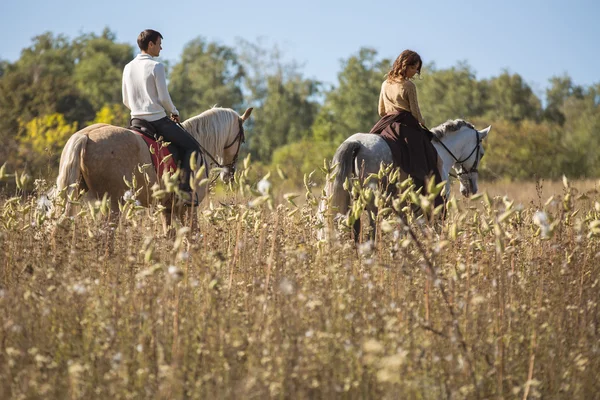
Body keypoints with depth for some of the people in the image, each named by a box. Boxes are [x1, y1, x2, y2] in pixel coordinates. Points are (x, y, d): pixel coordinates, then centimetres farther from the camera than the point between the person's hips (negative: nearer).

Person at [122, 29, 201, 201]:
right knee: (192, 147, 3)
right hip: (158, 121, -7)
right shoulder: (156, 66, -13)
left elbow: (126, 101, 11)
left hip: (136, 120, 7)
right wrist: (174, 112, 3)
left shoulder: (128, 68, 7)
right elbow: (164, 98, -15)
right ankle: (185, 188, -9)